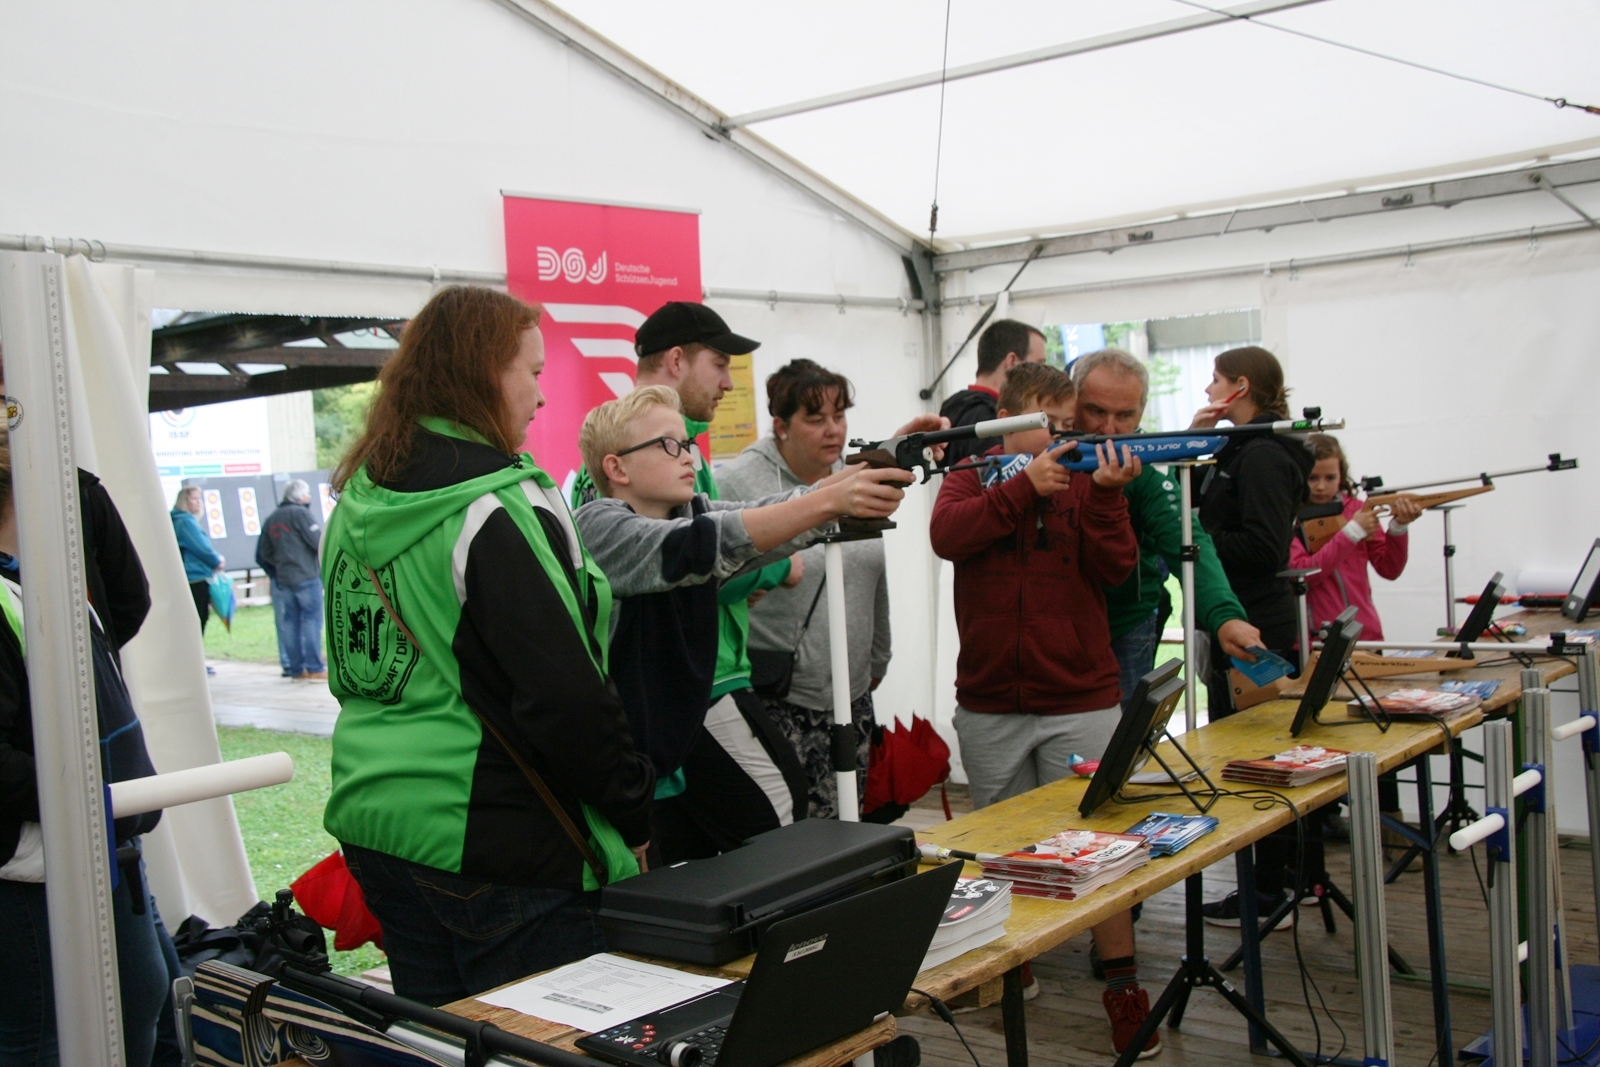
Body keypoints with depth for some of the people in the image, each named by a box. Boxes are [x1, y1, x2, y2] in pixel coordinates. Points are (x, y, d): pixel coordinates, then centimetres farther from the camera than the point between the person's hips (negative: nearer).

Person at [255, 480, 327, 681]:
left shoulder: (272, 519, 14)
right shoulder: (300, 513, -7)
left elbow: (264, 553, 16)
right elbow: (318, 542, -11)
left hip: (283, 579, 7)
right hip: (306, 576, -7)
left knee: (290, 623, 7)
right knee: (311, 620, -6)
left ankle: (296, 668, 9)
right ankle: (314, 667, -9)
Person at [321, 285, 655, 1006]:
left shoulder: (357, 505, 8)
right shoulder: (501, 513, -17)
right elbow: (567, 696, -20)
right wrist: (634, 817, -9)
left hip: (375, 825, 9)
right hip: (493, 845, -8)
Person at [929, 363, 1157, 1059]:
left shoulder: (1085, 479, 4)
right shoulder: (972, 478, 5)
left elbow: (1114, 569, -6)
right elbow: (947, 534, -16)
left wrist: (1107, 497, -20)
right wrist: (1027, 486, -23)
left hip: (1080, 700, -1)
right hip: (989, 706, 1)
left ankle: (1123, 987, 10)